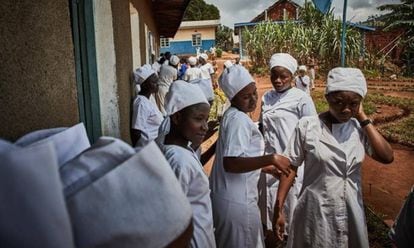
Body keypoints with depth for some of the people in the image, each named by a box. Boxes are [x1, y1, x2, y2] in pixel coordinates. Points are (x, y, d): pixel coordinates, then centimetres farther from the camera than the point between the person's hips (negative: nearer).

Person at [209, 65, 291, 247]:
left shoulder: (232, 115, 10)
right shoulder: (239, 119, -20)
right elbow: (231, 163, -31)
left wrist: (269, 168, 15)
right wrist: (270, 159, -34)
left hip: (226, 196, 10)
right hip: (237, 201, -9)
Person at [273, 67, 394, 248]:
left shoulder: (359, 128, -4)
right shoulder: (307, 126, -13)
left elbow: (387, 157, -14)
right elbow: (290, 166, -8)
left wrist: (363, 119, -13)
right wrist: (278, 209, -8)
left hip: (350, 212, 3)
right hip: (315, 211, -3)